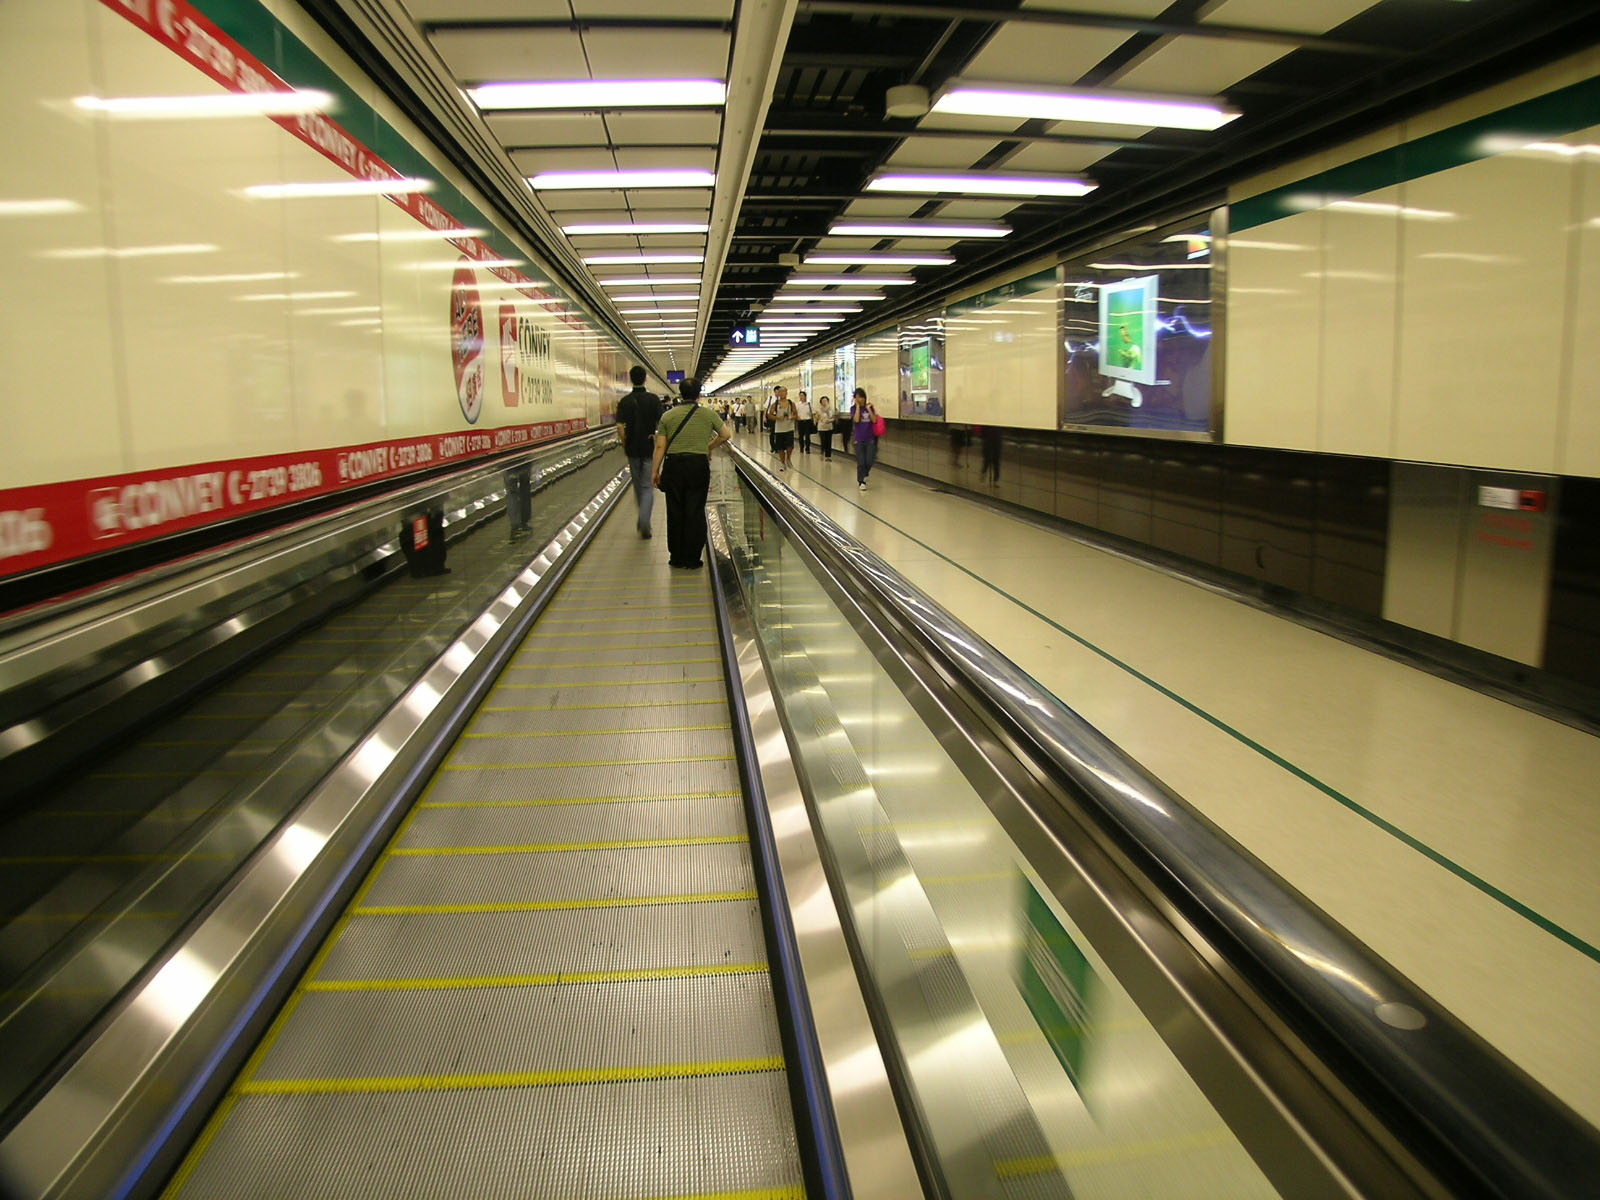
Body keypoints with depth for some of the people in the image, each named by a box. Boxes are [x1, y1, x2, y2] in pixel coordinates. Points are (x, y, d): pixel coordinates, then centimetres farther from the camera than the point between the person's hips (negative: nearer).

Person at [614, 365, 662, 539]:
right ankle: (644, 522, -18)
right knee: (647, 487, 0)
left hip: (632, 449, 2)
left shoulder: (625, 401, -3)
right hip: (649, 448, -2)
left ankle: (643, 520, 28)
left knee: (638, 485, 16)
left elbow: (620, 427, -10)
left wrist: (624, 444, 3)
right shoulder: (653, 399, -6)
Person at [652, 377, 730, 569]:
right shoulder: (708, 414, -1)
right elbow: (726, 435, 6)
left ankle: (677, 558, 16)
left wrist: (655, 470, 5)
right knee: (695, 513, 4)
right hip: (699, 465, -1)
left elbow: (660, 447, -2)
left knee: (675, 512, 10)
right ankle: (692, 559, 7)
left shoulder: (668, 416, -1)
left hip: (673, 466, 1)